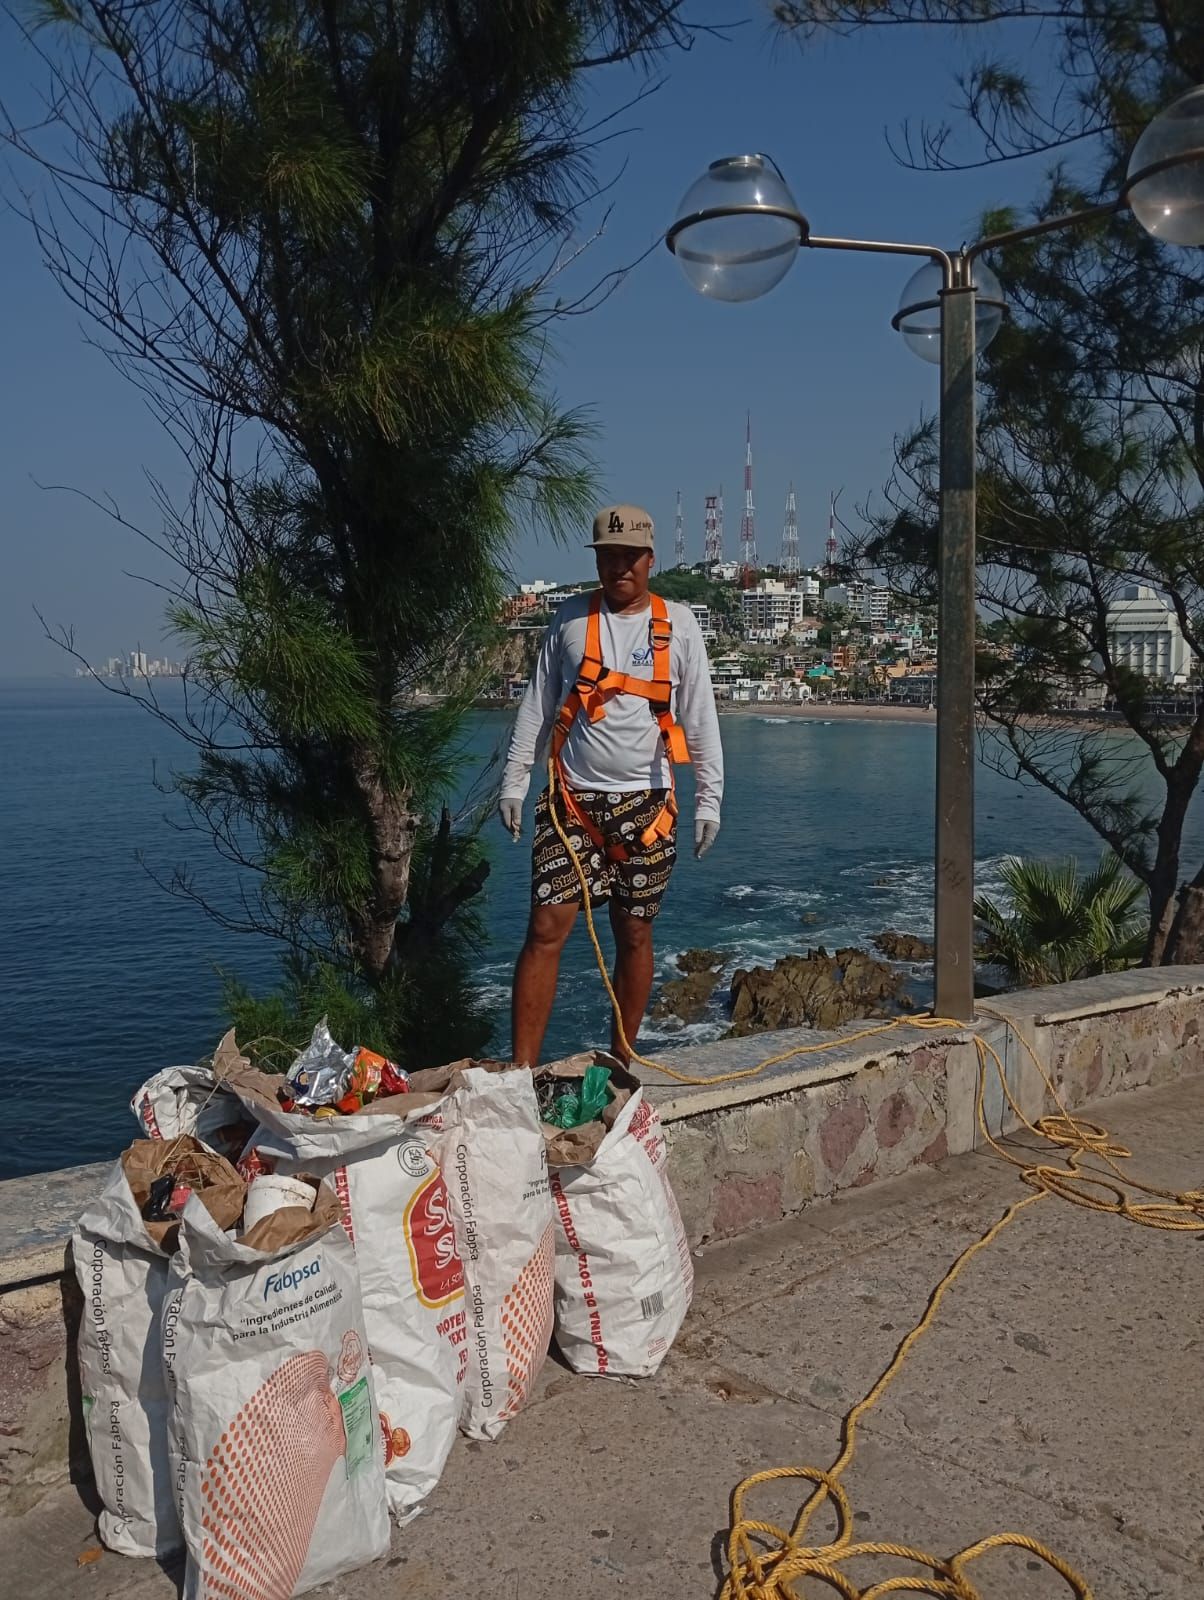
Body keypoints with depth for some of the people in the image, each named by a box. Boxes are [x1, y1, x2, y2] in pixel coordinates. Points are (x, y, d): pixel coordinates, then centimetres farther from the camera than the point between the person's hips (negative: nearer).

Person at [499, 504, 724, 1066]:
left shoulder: (677, 623, 4)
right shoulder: (571, 618, 7)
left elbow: (699, 717, 3)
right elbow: (537, 704, 8)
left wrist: (709, 798, -1)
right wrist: (514, 781, 3)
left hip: (644, 803, 0)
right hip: (573, 799, 0)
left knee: (634, 934, 6)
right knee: (546, 928, -7)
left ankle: (622, 1057, 21)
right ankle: (521, 1068, -3)